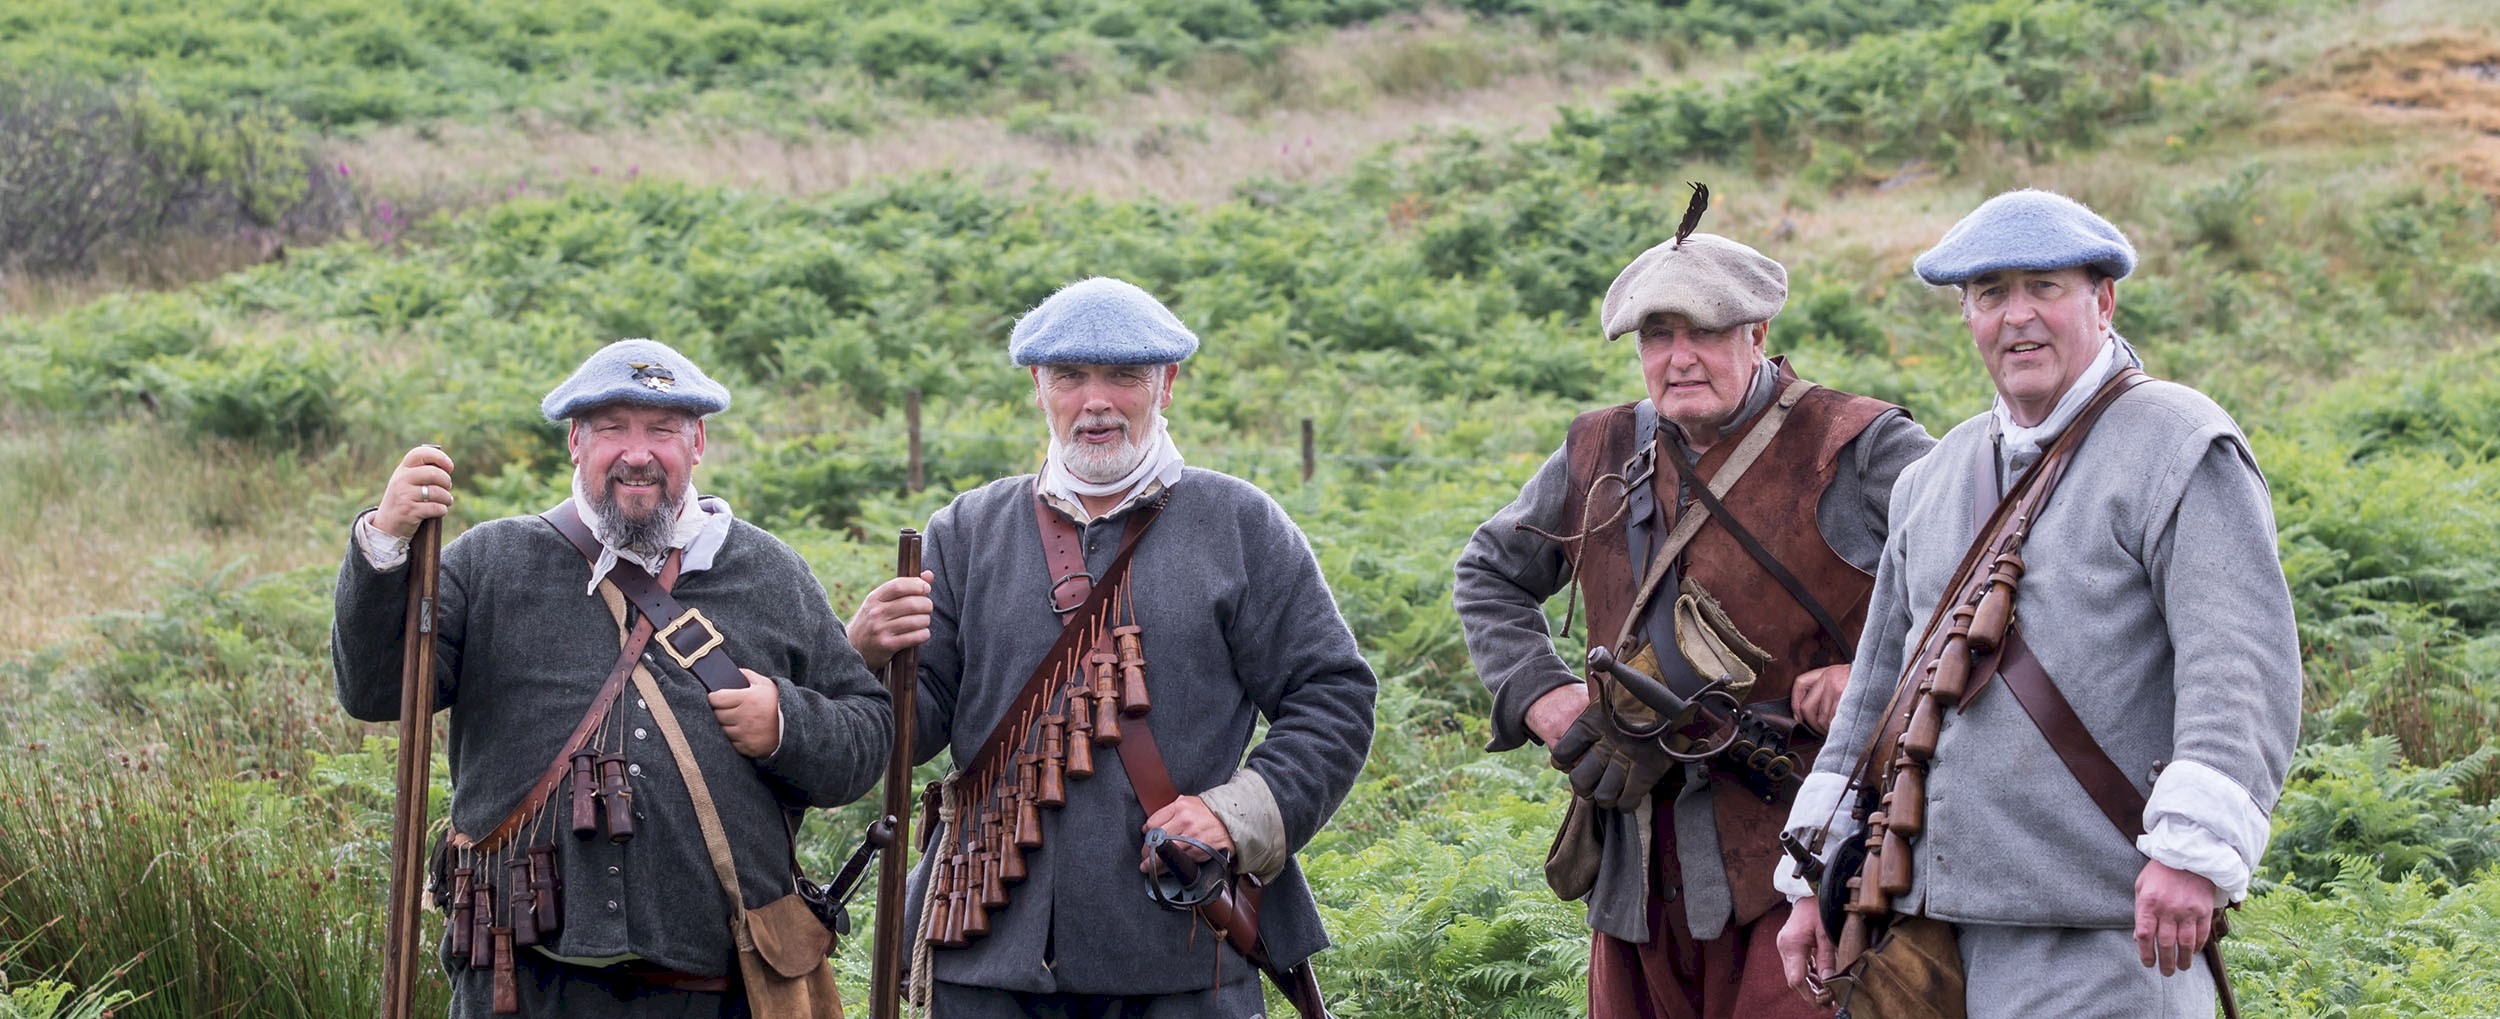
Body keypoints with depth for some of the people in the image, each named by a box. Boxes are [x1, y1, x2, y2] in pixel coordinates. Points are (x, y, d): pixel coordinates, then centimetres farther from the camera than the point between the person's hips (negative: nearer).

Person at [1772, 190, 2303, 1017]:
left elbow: (2242, 667, -16)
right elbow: (1880, 688, 24)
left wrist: (2194, 845, -28)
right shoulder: (1937, 478, 19)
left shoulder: (2176, 446, -4)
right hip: (1934, 921, 7)